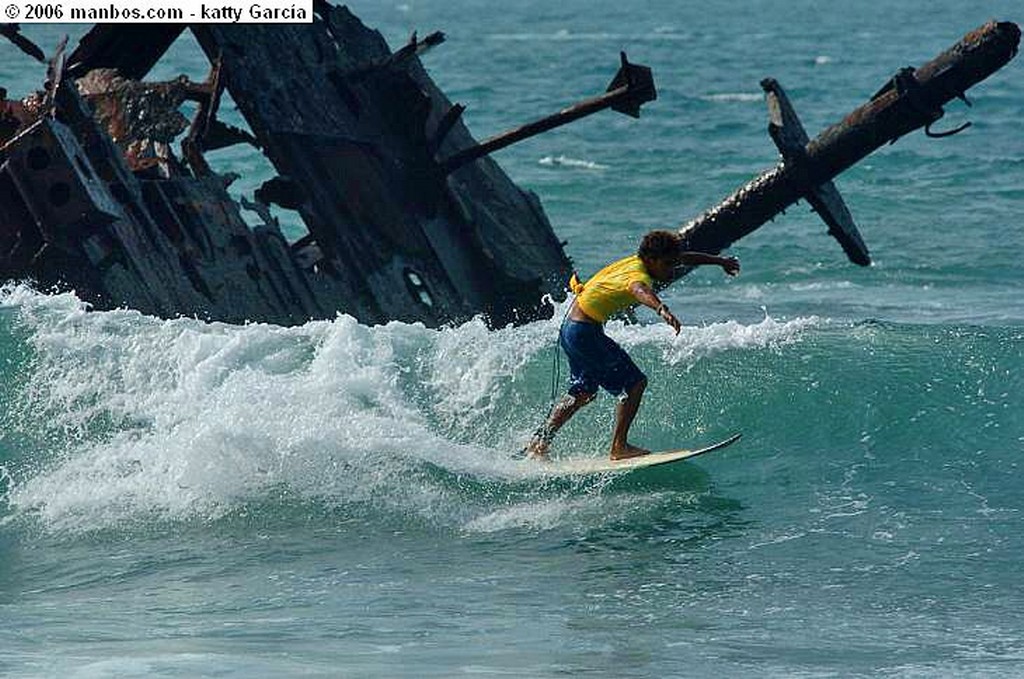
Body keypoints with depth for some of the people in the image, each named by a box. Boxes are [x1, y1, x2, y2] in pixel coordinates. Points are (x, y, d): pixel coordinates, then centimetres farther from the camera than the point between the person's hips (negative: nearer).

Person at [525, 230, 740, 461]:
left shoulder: (637, 261, 3)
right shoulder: (638, 275, -24)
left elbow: (685, 258, 20)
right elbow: (640, 290, -51)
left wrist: (719, 261, 26)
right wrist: (661, 309, -71)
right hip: (586, 333, -10)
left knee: (582, 393, 23)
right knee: (634, 383, -10)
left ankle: (538, 444, 28)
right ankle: (619, 447, -8)